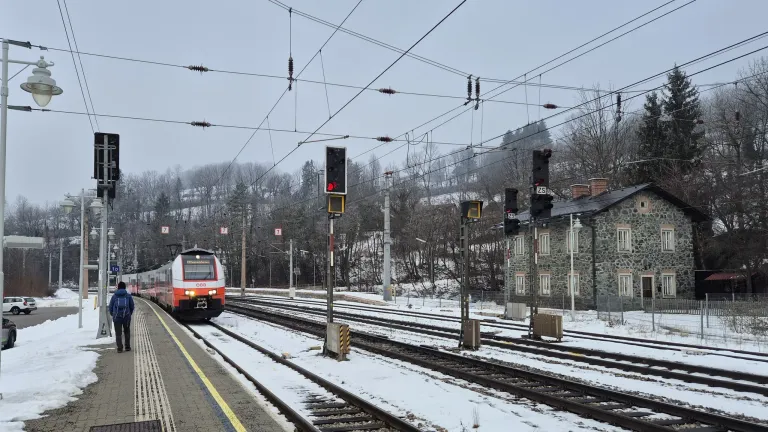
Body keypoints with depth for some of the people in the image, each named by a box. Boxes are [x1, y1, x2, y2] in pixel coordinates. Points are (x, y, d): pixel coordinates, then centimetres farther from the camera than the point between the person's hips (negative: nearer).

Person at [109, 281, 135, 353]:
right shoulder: (128, 295, 4)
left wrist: (112, 314, 24)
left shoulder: (114, 296, 4)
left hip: (117, 317, 0)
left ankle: (119, 348, -4)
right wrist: (130, 313, 25)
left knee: (118, 333, 3)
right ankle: (127, 347, 18)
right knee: (127, 332, 17)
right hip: (126, 316, 1)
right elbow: (132, 306, 8)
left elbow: (110, 306, 8)